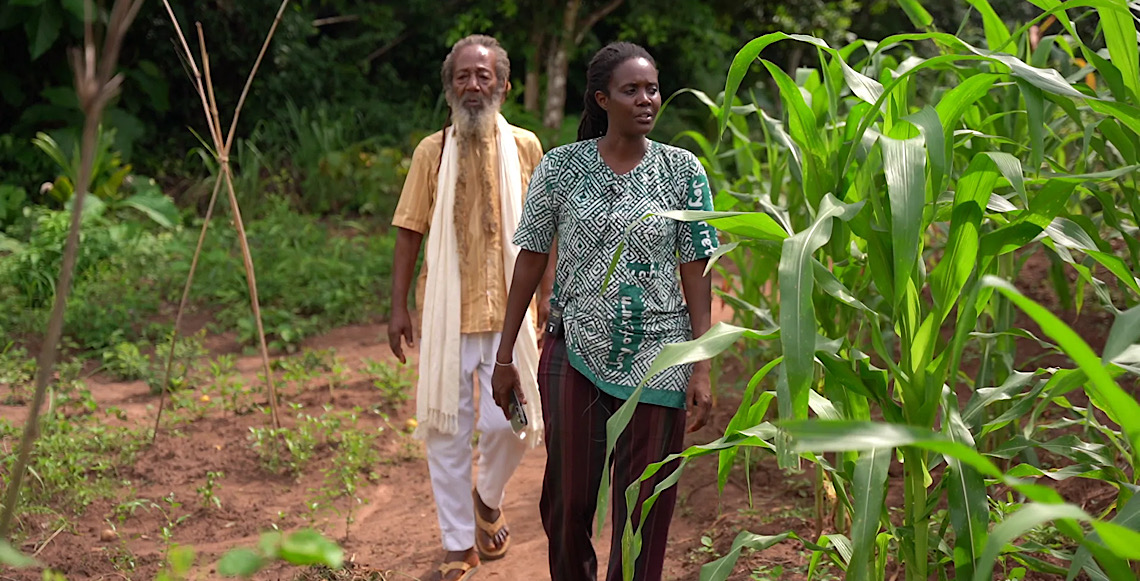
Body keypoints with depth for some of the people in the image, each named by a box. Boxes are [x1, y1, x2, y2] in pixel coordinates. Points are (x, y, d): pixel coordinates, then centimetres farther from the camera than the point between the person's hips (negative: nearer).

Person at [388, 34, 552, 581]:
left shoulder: (524, 147, 2)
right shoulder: (431, 151, 2)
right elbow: (409, 231, 4)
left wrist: (548, 299, 3)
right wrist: (398, 307, 0)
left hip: (509, 311, 0)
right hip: (445, 310, 0)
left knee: (509, 421, -5)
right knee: (446, 429, 4)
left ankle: (488, 497, 28)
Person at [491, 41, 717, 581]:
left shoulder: (682, 169, -1)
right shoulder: (561, 166, -1)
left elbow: (695, 270, -1)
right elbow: (531, 259, 2)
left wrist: (702, 368, -6)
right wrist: (505, 357, 2)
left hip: (656, 360, 0)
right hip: (575, 354, 0)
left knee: (644, 507, 6)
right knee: (567, 500, 9)